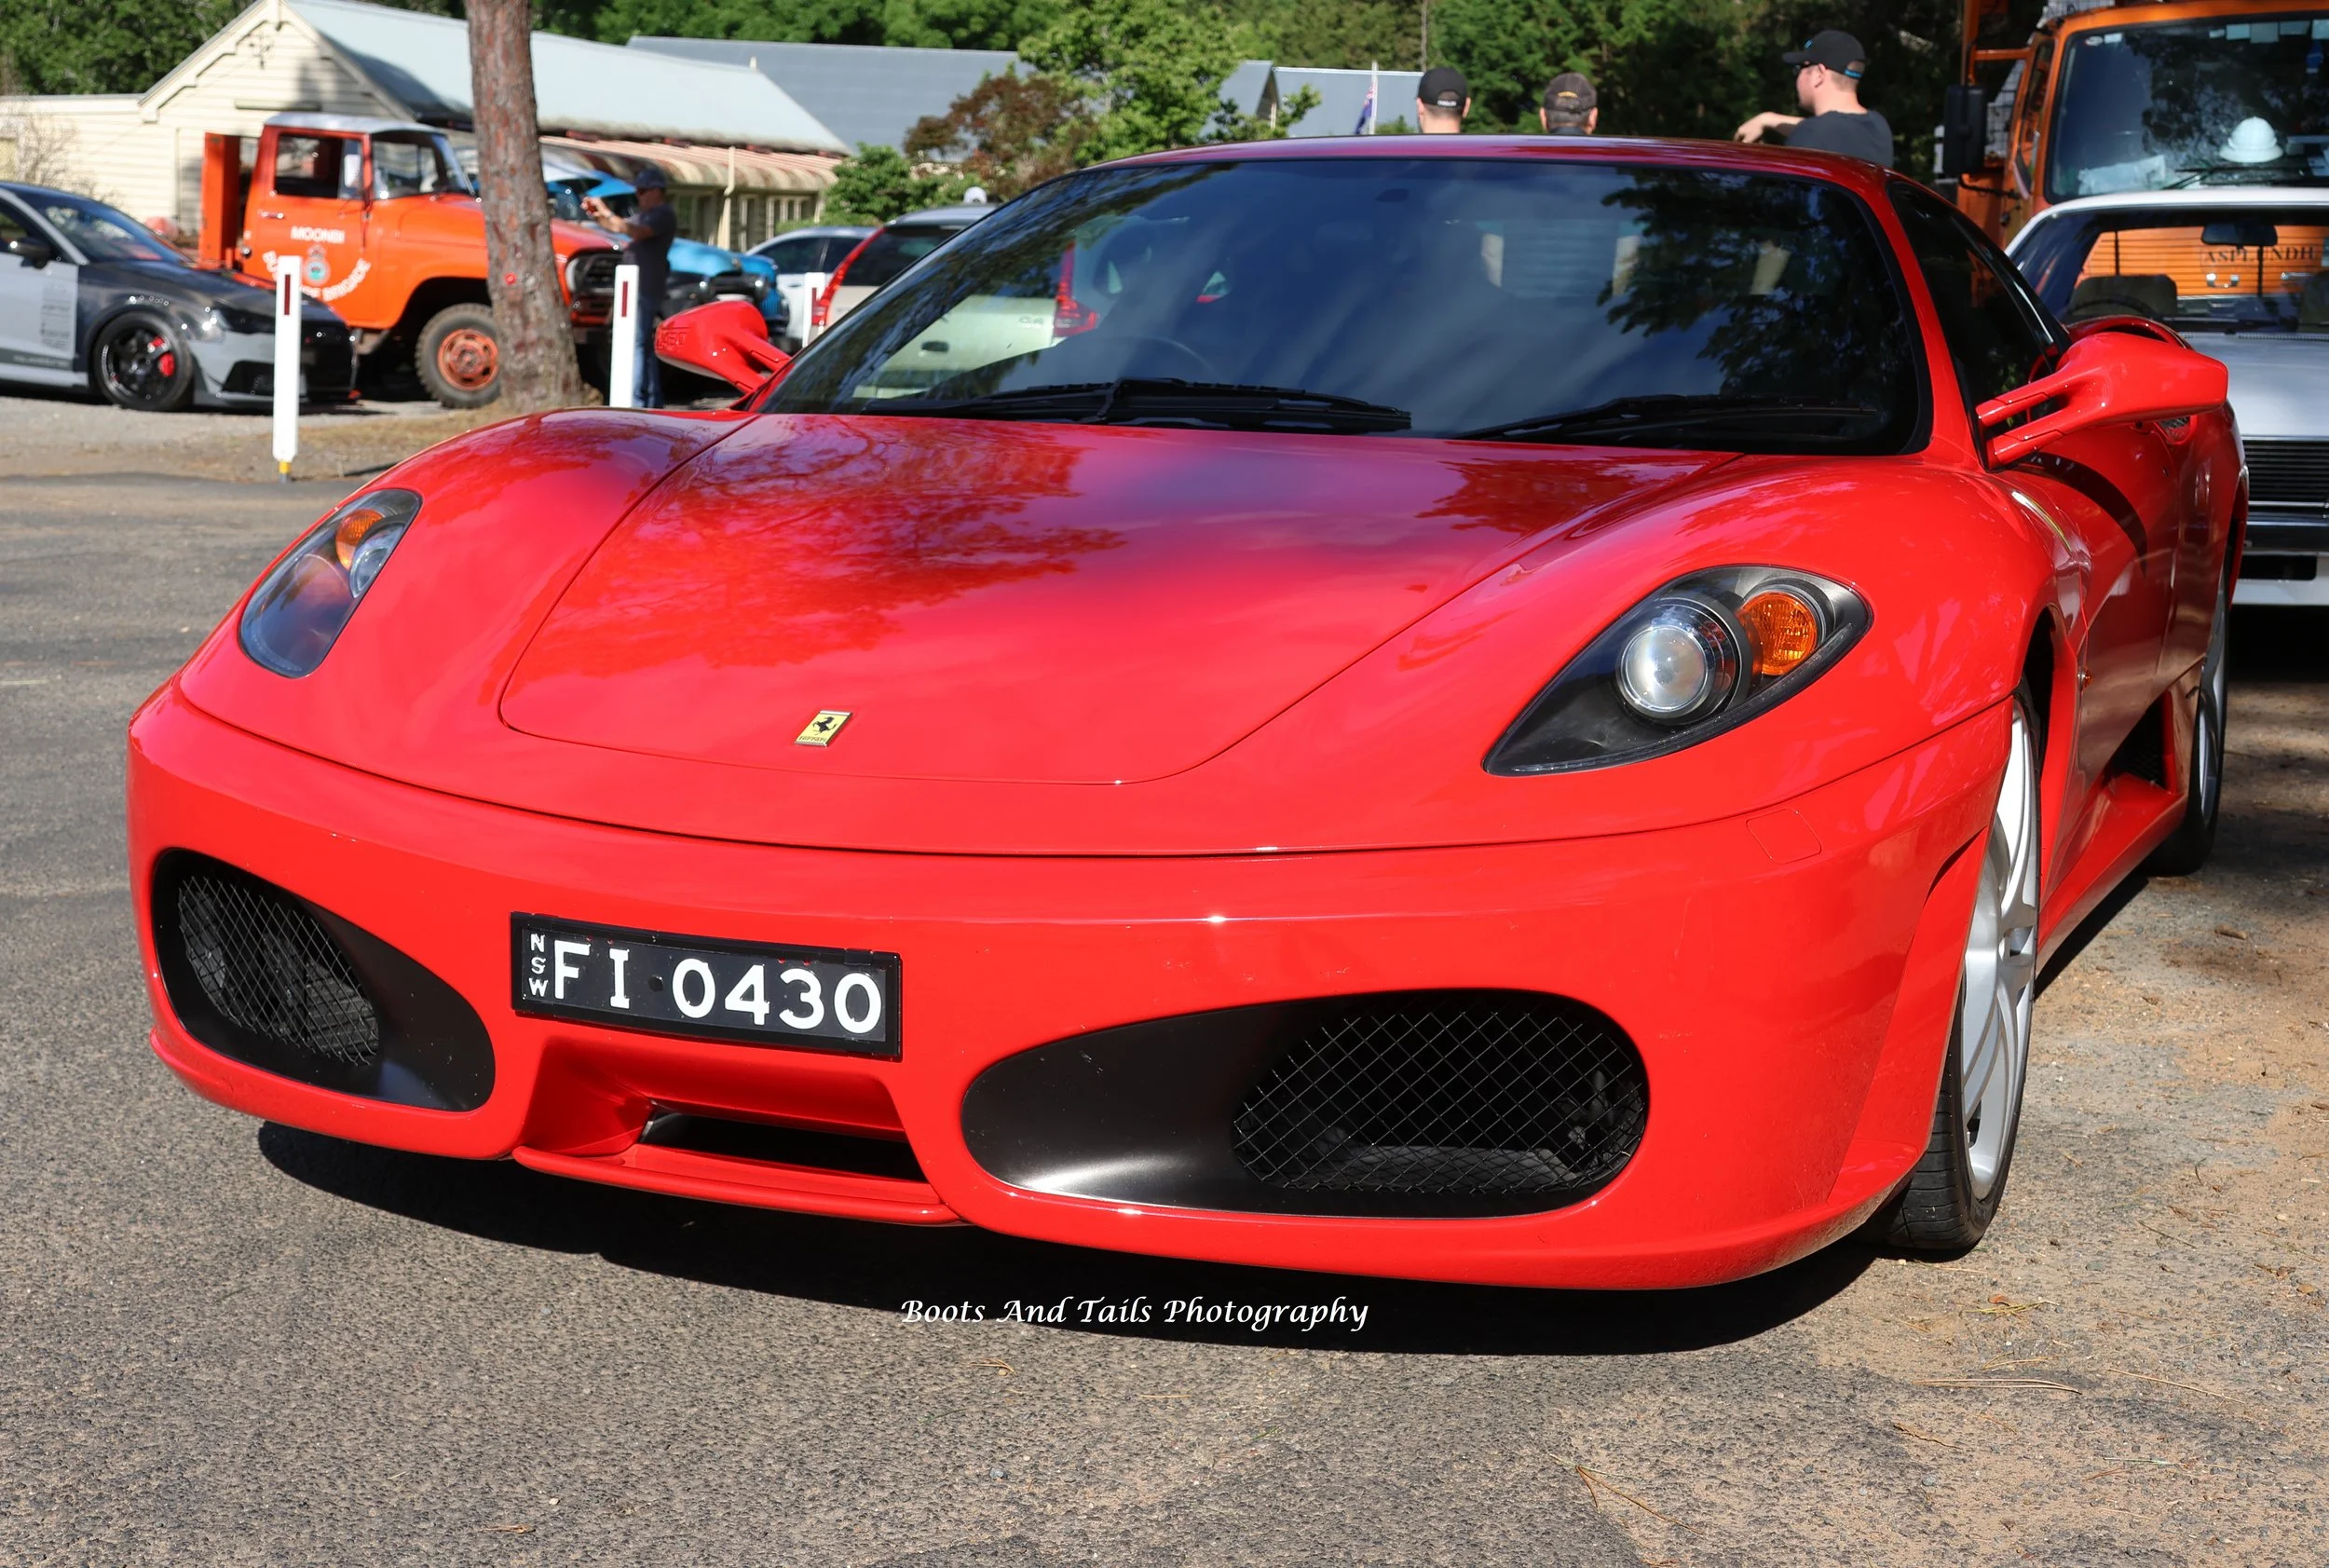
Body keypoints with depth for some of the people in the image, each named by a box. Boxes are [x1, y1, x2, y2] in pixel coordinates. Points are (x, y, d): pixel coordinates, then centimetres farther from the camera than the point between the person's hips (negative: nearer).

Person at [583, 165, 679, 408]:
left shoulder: (664, 214, -9)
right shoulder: (645, 214, 23)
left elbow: (636, 232, -24)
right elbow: (617, 227, 31)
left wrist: (606, 212, -19)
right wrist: (596, 214, 13)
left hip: (646, 291, -10)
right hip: (636, 289, 10)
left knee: (638, 345, -15)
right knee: (647, 346, 13)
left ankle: (639, 402, -19)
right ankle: (653, 401, 18)